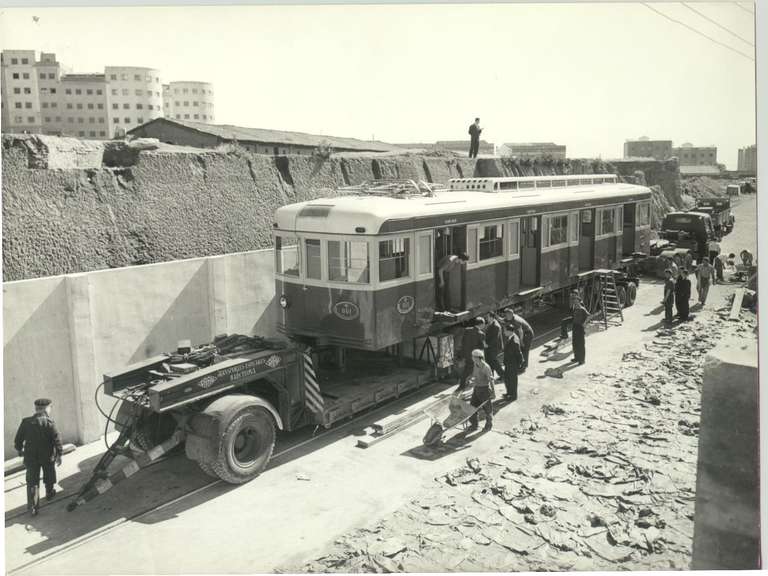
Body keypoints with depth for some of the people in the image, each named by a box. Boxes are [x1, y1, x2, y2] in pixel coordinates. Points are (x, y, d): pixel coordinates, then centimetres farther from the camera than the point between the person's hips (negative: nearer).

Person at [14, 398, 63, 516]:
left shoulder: (25, 422, -5)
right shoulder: (49, 422, -15)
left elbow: (18, 440, 3)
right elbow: (57, 440, -16)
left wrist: (20, 451, 21)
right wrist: (59, 454, -5)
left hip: (31, 457, 2)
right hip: (47, 456, -2)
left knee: (32, 481, 7)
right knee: (49, 476, 23)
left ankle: (32, 506, 0)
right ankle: (49, 493, 41)